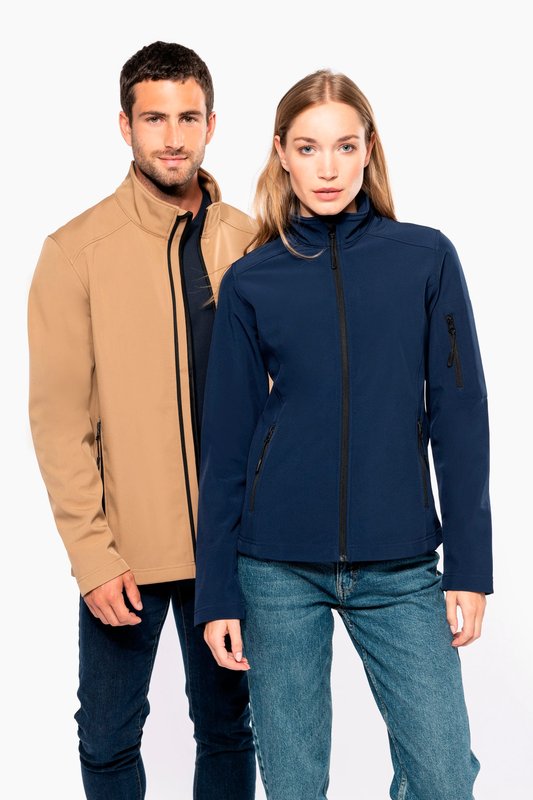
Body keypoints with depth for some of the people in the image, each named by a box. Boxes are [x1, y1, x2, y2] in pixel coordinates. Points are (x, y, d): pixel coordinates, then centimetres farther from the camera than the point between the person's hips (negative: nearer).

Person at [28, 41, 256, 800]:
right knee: (109, 739, 10)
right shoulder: (77, 250, -7)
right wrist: (91, 553, -12)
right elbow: (57, 417, -7)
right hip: (124, 547, -2)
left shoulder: (250, 245, 2)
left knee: (227, 728, 17)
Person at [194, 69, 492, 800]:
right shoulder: (251, 281, 1)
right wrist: (215, 593, 1)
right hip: (278, 571, 0)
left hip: (401, 568, 0)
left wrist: (470, 566, -2)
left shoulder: (426, 259, 1)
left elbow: (458, 420, 1)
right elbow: (226, 444, 3)